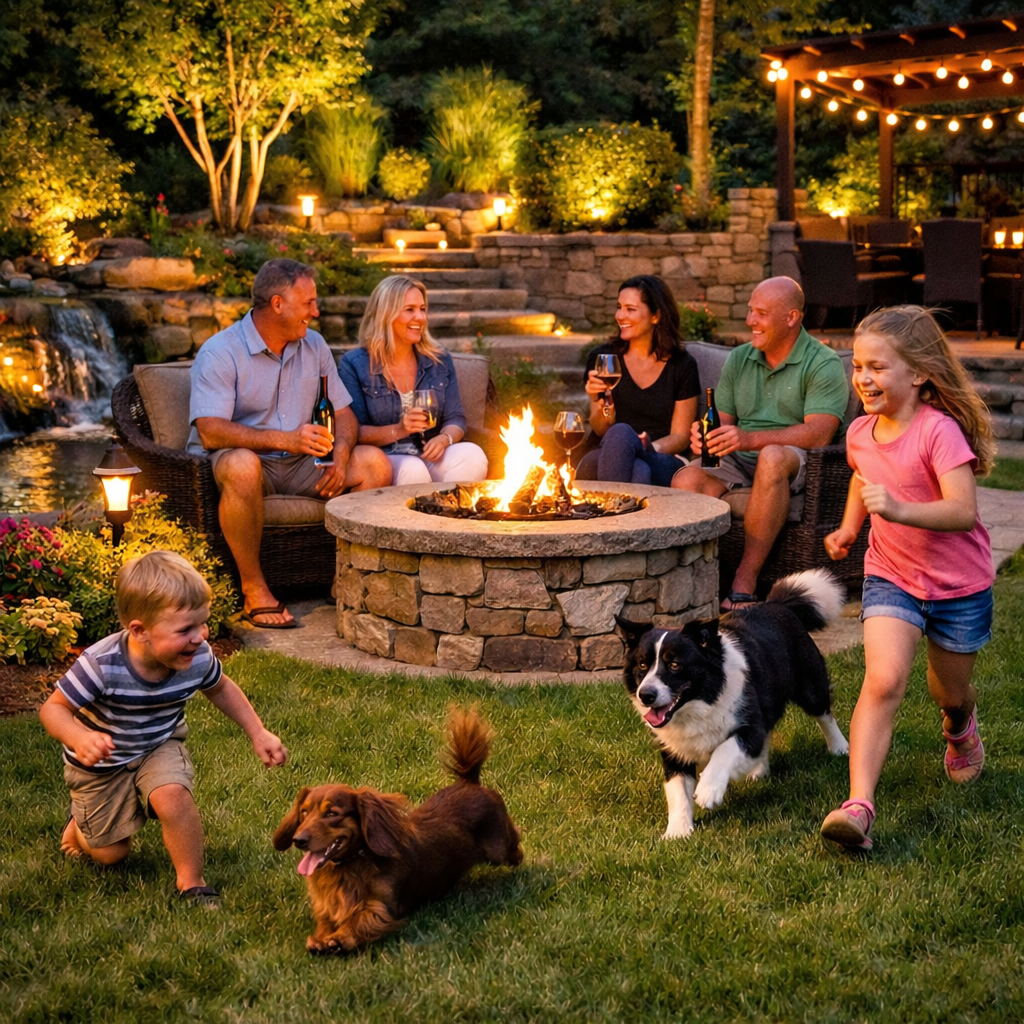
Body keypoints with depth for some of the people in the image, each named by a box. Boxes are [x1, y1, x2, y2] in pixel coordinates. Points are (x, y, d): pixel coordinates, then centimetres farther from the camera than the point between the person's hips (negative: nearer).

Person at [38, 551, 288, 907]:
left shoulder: (198, 658, -24)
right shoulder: (101, 665, -37)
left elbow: (221, 689, 0)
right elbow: (54, 708, -27)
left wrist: (259, 734, -3)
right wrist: (78, 738, -49)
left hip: (159, 749, 2)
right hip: (101, 764, -2)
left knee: (172, 795, -31)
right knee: (111, 854, 10)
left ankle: (191, 883, -9)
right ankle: (81, 823, 45)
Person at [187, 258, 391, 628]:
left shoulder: (314, 346, 10)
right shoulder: (219, 352, -11)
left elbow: (343, 413, 10)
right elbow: (210, 431, -23)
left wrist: (341, 455, -14)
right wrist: (285, 439, -32)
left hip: (299, 464, 6)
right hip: (240, 457, -6)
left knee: (374, 462, -15)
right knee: (241, 466, -41)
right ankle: (254, 591, -29)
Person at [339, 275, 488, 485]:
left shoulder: (440, 361, 14)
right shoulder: (355, 364, 1)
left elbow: (456, 419, 10)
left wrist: (444, 438, -14)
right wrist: (398, 430, -20)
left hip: (431, 456, 4)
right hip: (383, 460, -4)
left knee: (472, 454, -27)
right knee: (412, 470, -37)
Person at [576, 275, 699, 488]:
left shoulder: (682, 365, 6)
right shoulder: (602, 358, 9)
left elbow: (680, 436, 5)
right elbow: (600, 430, 8)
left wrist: (649, 448, -16)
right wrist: (602, 406, -14)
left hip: (662, 462, -1)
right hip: (610, 458, 1)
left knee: (622, 435, -38)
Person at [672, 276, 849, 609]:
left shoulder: (824, 365, -4)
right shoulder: (738, 359, 15)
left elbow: (818, 434, -18)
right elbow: (723, 421, 13)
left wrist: (750, 439, -31)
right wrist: (703, 435, -14)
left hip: (796, 463, -5)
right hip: (737, 461, 5)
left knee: (772, 458, -40)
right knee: (686, 480, -25)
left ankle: (744, 583, -37)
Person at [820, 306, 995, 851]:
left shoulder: (939, 430, -24)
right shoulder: (860, 433, -4)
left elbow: (964, 511, -33)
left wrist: (899, 509, -47)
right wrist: (849, 527, 7)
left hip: (959, 585, -3)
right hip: (891, 577, 3)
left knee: (949, 692, 15)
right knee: (883, 681, -18)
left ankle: (961, 728, 54)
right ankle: (859, 806, -24)